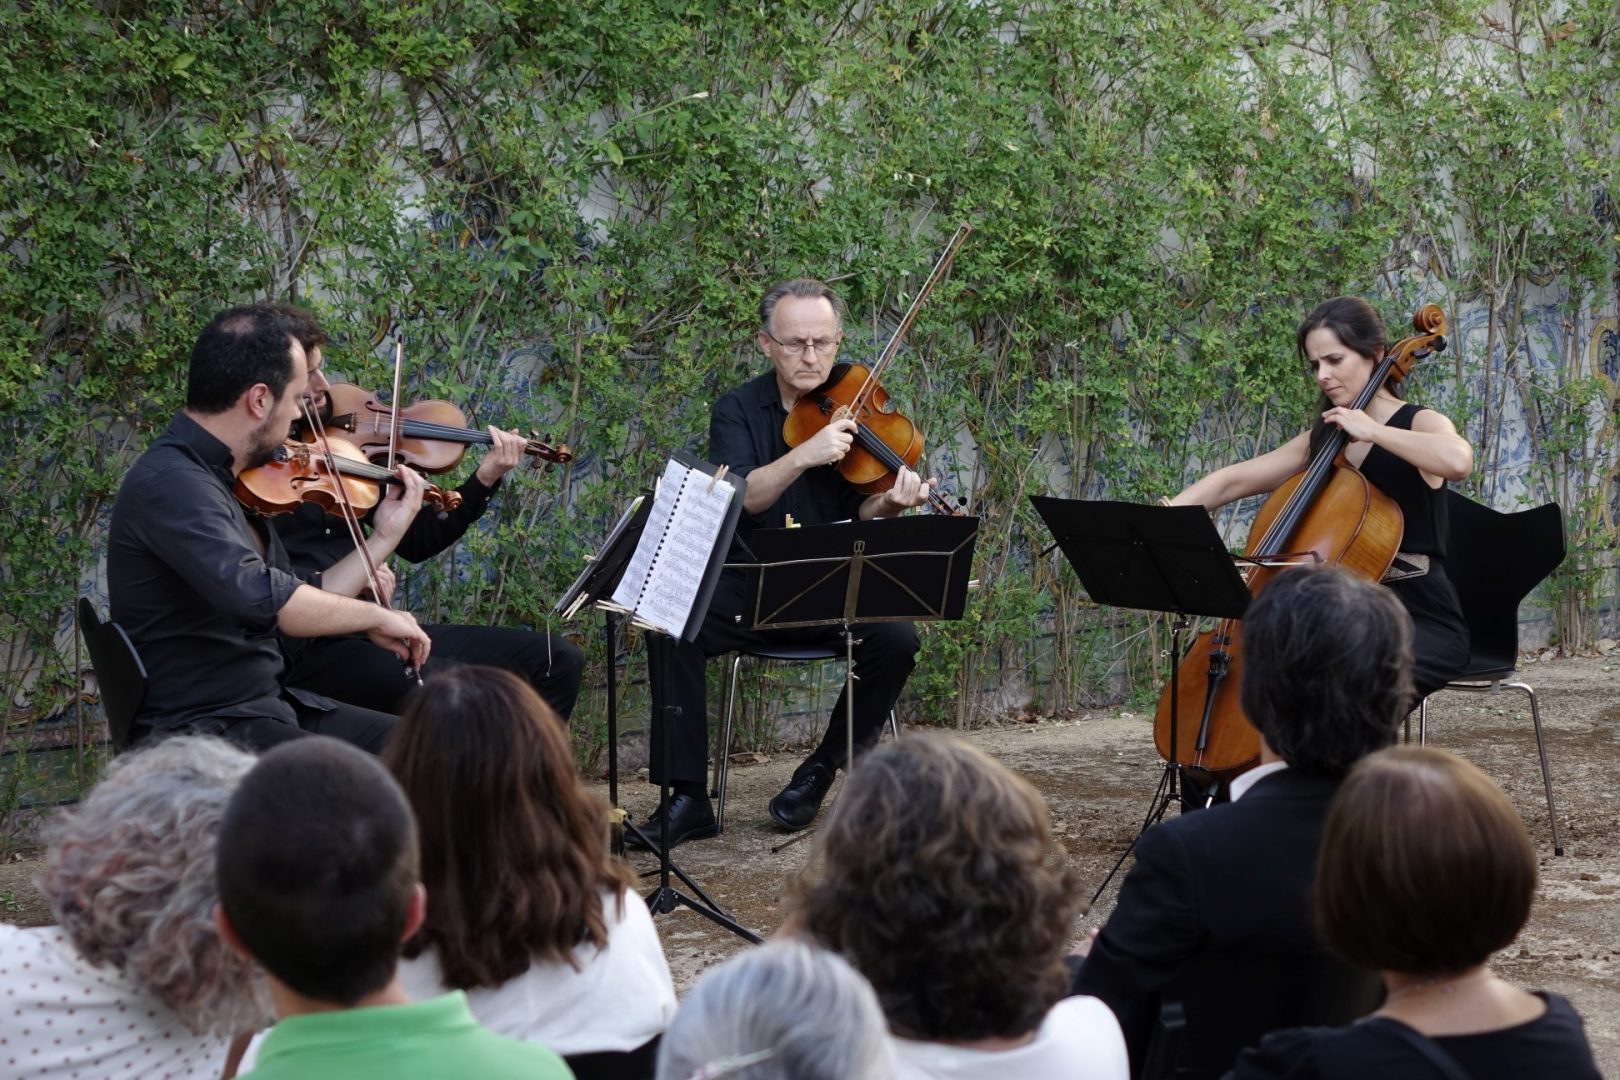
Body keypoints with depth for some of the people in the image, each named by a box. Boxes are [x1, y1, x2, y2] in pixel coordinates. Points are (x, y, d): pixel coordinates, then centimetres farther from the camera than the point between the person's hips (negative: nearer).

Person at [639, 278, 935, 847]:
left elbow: (861, 513, -8)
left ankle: (820, 773, -8)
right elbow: (742, 497, -19)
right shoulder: (739, 411, -1)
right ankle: (688, 798, -18)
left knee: (896, 639, -28)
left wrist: (889, 504, -32)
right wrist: (805, 455, -35)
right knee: (670, 631, -27)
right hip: (749, 584, 0)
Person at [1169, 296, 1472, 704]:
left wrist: (1371, 431, -23)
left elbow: (1458, 461, -31)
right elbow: (1232, 481, 9)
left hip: (1422, 625, -6)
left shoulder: (1420, 424, -7)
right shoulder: (1320, 442, 13)